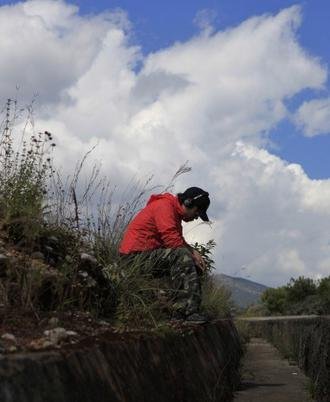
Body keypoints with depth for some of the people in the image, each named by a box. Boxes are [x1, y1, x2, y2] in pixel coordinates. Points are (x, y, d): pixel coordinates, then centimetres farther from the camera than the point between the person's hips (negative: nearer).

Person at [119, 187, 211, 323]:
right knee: (182, 257, -29)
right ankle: (187, 311, -32)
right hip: (136, 255, -10)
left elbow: (180, 241, 17)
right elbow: (172, 239, -23)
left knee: (195, 267, 4)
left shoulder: (174, 211, 20)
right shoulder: (164, 206, -13)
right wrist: (192, 254, -13)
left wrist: (193, 251, -2)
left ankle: (181, 310, -8)